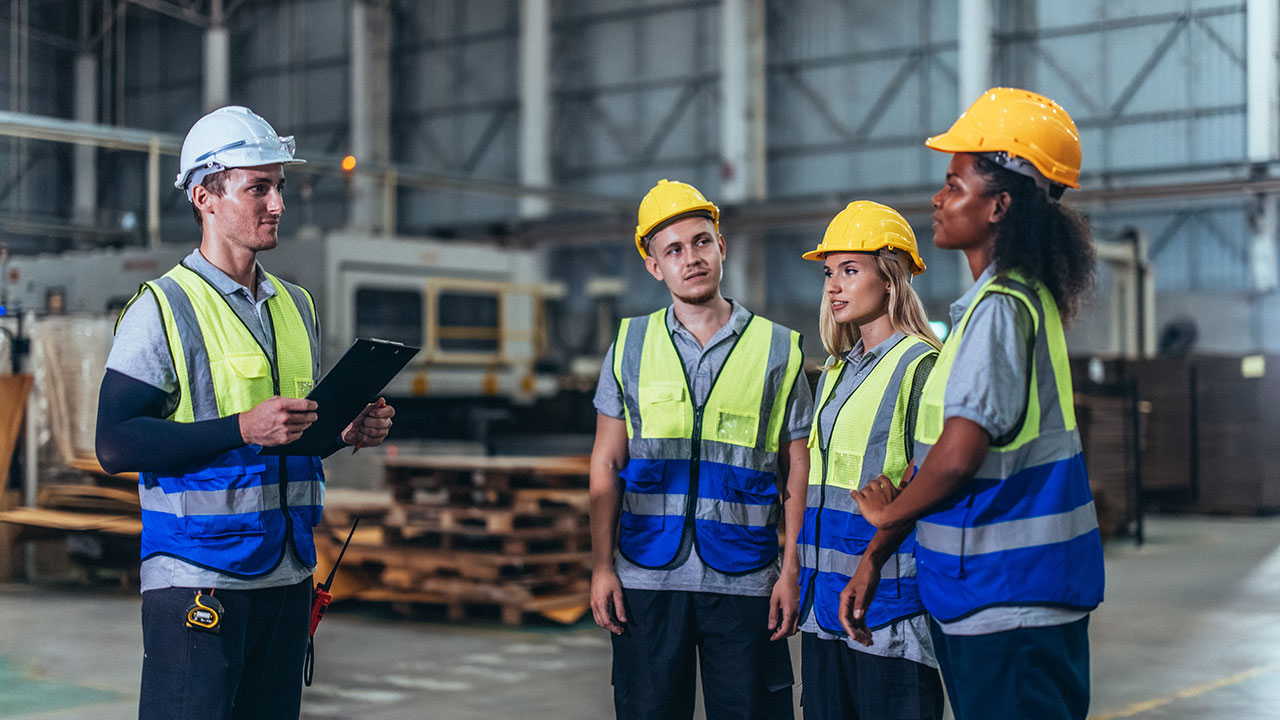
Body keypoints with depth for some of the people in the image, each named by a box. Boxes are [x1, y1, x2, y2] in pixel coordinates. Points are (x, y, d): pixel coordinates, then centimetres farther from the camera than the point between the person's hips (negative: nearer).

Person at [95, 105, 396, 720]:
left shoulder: (295, 306, 15)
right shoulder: (162, 308, -7)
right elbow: (115, 445, -14)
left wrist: (348, 432, 3)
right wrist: (243, 428, -21)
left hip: (287, 575, 6)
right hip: (197, 582, -6)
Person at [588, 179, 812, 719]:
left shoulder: (777, 349, 4)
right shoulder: (630, 346, 8)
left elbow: (797, 472, 5)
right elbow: (605, 463, 9)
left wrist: (792, 572, -2)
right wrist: (602, 566, 1)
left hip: (744, 582, -1)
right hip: (647, 578, 1)